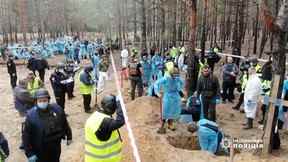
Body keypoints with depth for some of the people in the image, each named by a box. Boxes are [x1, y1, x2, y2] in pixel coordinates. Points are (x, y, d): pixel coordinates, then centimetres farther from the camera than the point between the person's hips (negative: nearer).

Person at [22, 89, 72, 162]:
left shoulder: (57, 109, -12)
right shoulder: (31, 115, -19)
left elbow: (65, 124, 3)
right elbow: (26, 135, -13)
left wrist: (69, 137, 12)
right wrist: (29, 153, -14)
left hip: (55, 148, 3)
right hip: (40, 150, -3)